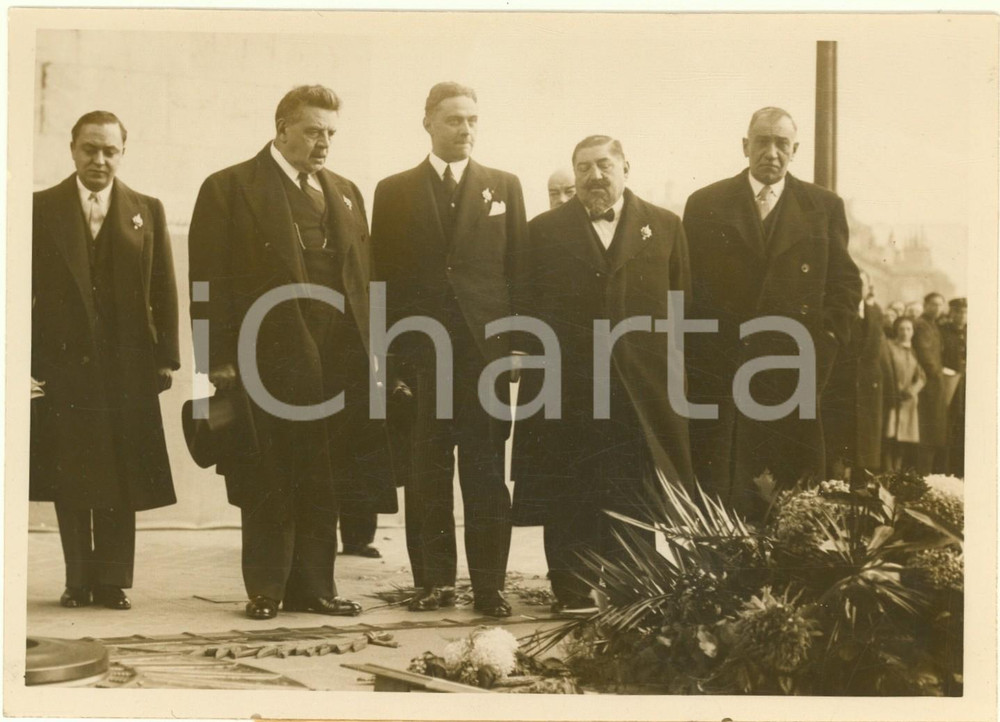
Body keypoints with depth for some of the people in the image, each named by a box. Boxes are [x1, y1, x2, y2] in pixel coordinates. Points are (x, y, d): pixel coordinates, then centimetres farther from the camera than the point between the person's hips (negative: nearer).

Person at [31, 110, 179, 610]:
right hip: (61, 365, -1)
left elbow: (164, 292, 6)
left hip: (127, 369, 1)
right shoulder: (41, 208, 5)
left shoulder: (147, 211, 9)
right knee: (68, 482, 4)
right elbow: (23, 290, 2)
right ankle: (79, 580, 14)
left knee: (121, 480, 3)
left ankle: (113, 580, 13)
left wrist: (166, 359, -1)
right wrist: (22, 363, -6)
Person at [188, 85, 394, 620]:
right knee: (268, 484, 2)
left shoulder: (345, 193, 17)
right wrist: (219, 361, -11)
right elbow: (209, 281, -5)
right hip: (268, 359, -5)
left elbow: (361, 278, 16)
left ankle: (314, 586, 16)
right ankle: (265, 589, 13)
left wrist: (365, 351, 8)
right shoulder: (229, 189, 0)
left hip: (336, 362, 5)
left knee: (324, 485, 7)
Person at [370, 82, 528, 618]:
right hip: (421, 355, 0)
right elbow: (384, 280, 6)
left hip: (486, 352, 0)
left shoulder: (504, 187, 11)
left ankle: (489, 583, 6)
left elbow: (520, 271, 8)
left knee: (486, 474, 0)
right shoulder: (395, 192, 9)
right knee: (427, 475, 3)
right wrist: (391, 358, -1)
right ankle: (433, 580, 12)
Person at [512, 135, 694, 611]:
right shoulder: (546, 231, 9)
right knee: (570, 496, 2)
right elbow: (528, 306, 7)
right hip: (568, 388, 0)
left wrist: (676, 365, 1)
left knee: (633, 495, 2)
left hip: (642, 388, 0)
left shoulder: (664, 227, 10)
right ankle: (572, 590, 10)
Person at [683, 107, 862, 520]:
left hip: (794, 374, 1)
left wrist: (825, 343, 0)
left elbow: (845, 282, 12)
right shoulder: (705, 205, 7)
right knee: (716, 490, -1)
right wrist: (694, 359, 1)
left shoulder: (825, 207, 10)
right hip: (717, 373, 0)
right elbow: (686, 286, 8)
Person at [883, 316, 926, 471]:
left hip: (910, 401, 5)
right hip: (892, 401, -5)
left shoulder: (914, 351, 17)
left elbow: (921, 376, 11)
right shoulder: (889, 347, 2)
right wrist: (897, 392, -12)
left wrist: (913, 389, -9)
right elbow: (886, 373, -4)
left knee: (904, 442, 0)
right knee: (891, 439, -12)